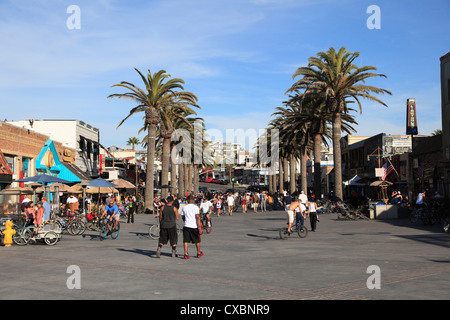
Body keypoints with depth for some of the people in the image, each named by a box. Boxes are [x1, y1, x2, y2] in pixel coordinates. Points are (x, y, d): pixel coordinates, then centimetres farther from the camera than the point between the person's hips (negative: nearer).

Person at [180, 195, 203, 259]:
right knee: (197, 240, 14)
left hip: (186, 226, 2)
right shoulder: (195, 207, -5)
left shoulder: (184, 207, 6)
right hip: (194, 226, -2)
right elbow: (198, 217, -11)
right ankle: (198, 253, 26)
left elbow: (182, 217, 14)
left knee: (186, 241, 4)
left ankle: (186, 254, -4)